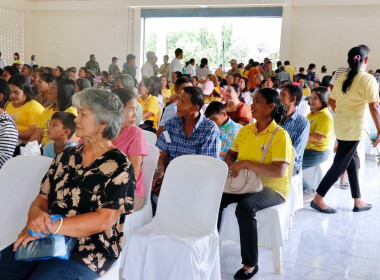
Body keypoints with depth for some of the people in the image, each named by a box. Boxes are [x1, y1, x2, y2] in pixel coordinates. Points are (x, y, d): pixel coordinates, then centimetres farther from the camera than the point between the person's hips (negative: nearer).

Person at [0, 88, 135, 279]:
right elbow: (42, 198, 10)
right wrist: (35, 215, -14)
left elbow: (104, 220, -15)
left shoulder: (119, 166, -8)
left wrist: (49, 227, -19)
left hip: (89, 250, -5)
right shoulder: (66, 156, 11)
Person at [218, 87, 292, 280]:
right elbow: (230, 154, 14)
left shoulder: (280, 135, -14)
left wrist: (246, 164, -26)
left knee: (245, 206, -34)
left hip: (273, 188, -6)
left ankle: (251, 264, -17)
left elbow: (279, 172, -23)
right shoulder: (245, 130, 6)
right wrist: (230, 164, -11)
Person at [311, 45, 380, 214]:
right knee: (340, 165, -1)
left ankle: (358, 202, 22)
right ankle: (318, 199, 3)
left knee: (353, 160, 16)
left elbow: (331, 101, 15)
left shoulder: (342, 78, 7)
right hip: (354, 128, -7)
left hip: (340, 125, 7)